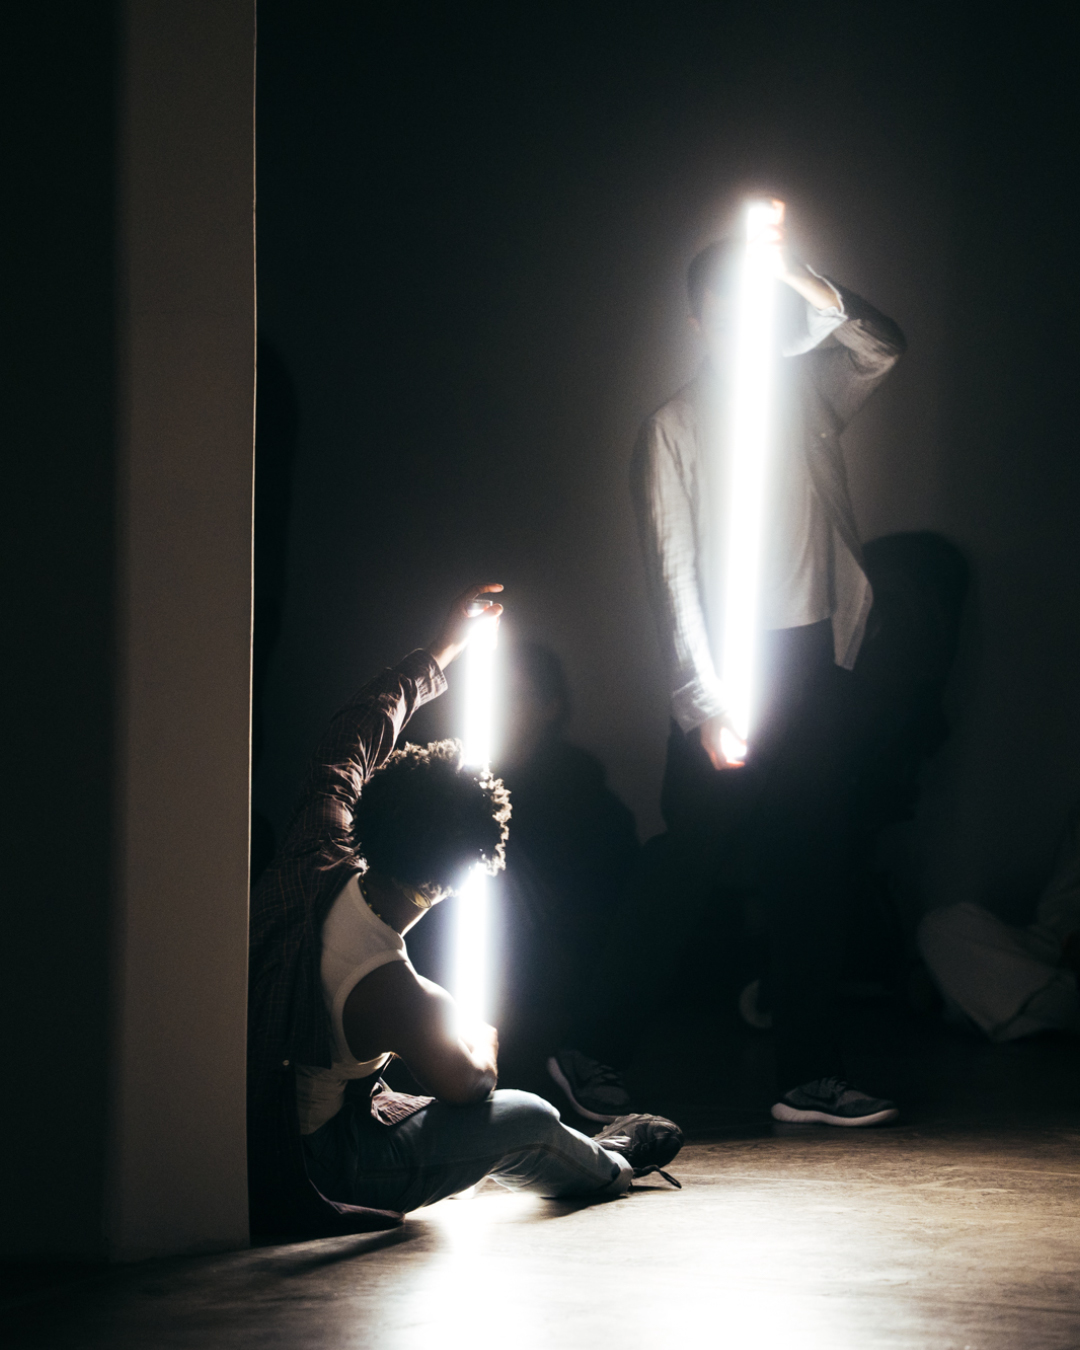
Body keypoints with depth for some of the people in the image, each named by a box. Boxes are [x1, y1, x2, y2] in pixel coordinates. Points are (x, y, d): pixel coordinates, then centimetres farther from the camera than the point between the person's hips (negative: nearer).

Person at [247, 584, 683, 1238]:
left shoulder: (315, 860, -18)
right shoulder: (397, 995, -34)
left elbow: (357, 735, 3)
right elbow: (468, 1085, -10)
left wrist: (441, 651, 17)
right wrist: (484, 1039, 14)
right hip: (319, 1176, -7)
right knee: (530, 1118, 12)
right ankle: (607, 1167, 47)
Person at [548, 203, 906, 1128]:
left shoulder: (809, 392, 12)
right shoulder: (674, 426, -1)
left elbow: (882, 346, -6)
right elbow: (671, 573, -6)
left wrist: (800, 279, -19)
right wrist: (706, 704, -13)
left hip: (817, 665, 5)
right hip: (730, 672, -5)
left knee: (816, 878, 5)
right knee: (688, 877, -4)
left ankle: (811, 1075, 10)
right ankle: (592, 1053, 8)